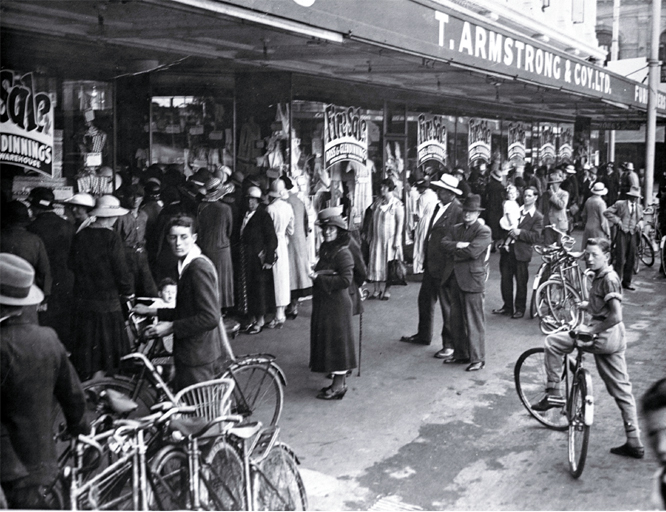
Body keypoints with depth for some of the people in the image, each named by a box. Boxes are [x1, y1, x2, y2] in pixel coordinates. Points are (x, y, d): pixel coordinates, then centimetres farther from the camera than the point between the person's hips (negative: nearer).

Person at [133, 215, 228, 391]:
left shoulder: (199, 267, -18)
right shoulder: (188, 265, 12)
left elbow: (210, 317, -23)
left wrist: (171, 327, -20)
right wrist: (152, 311, 14)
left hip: (198, 358, -9)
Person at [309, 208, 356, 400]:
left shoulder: (343, 253, -16)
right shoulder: (325, 249, 10)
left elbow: (346, 280, -24)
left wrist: (320, 278, -20)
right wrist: (316, 274, 1)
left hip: (337, 303, -9)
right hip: (323, 302, 9)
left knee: (336, 341, -1)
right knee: (325, 340, 14)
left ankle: (339, 386, 10)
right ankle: (338, 382, 24)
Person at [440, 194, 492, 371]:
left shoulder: (484, 231, -6)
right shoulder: (456, 229, 16)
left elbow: (472, 252, -19)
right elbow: (444, 244, 1)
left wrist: (453, 251, -5)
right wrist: (459, 245, -16)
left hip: (472, 280, -7)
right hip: (455, 278, 7)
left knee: (474, 321, -3)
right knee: (456, 320, 14)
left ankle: (477, 359, 5)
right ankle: (460, 353, 27)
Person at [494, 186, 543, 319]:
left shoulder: (538, 217, -2)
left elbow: (536, 237, -12)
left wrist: (520, 232, -21)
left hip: (521, 253, -5)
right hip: (507, 249, 5)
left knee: (521, 283, 4)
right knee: (505, 280, 9)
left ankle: (520, 309, 16)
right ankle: (507, 306, 22)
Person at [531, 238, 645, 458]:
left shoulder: (609, 279, -14)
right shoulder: (600, 276, 15)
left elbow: (616, 316, -22)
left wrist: (591, 330, -18)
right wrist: (588, 306, 24)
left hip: (604, 335, -10)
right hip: (613, 339, 10)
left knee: (552, 342, -3)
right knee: (621, 390, 11)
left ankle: (553, 394, 2)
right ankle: (634, 443, 17)